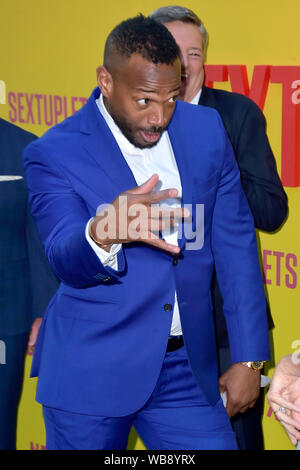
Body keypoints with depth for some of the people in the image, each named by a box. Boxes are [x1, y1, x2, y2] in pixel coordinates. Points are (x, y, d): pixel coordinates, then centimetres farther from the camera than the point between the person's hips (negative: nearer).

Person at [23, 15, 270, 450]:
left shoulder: (206, 129, 4)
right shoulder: (54, 153, -9)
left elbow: (235, 244, 8)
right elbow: (65, 260, -21)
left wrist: (249, 357, 6)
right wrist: (102, 233, -45)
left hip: (186, 370, 3)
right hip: (91, 373, -3)